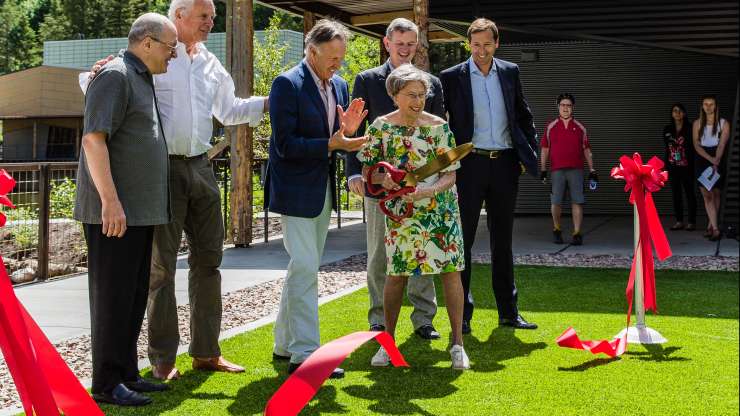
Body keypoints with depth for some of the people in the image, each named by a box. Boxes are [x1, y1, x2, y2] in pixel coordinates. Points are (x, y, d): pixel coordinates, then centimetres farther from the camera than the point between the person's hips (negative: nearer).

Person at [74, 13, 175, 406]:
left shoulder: (141, 80, 19)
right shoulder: (115, 76, -11)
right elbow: (93, 139, -20)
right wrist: (110, 200, -25)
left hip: (139, 211, 10)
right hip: (113, 211, -10)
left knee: (134, 297, 13)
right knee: (113, 296, -4)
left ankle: (126, 373, 21)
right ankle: (107, 383, 2)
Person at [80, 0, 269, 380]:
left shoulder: (211, 65, 14)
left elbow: (228, 110, 25)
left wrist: (272, 100, 15)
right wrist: (93, 76, -26)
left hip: (200, 167, 6)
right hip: (163, 167, -6)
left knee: (208, 258, 9)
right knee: (162, 264, 0)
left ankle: (205, 352, 19)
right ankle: (162, 359, 8)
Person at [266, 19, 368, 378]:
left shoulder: (339, 86, 9)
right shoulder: (287, 84, -14)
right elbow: (285, 145, -18)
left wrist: (348, 131, -7)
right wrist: (331, 144, -25)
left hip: (323, 190, 8)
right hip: (295, 190, -8)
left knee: (302, 268, 15)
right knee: (305, 268, -11)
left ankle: (285, 343, 26)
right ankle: (305, 353, -7)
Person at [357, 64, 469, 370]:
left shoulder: (438, 127, -6)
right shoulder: (381, 126, -3)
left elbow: (450, 174, -5)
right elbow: (367, 169, 3)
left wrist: (426, 190, -23)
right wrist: (383, 179, -18)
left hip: (439, 209, 0)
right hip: (399, 210, 0)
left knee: (450, 270, -2)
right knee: (396, 273, 2)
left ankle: (457, 343, 8)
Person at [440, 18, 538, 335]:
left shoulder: (510, 72, 9)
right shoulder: (452, 77, -2)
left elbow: (523, 115, 16)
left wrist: (530, 152, 8)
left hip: (505, 165, 4)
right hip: (470, 165, -3)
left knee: (502, 239, 11)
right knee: (463, 240, -1)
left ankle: (508, 311, 19)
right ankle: (462, 314, 6)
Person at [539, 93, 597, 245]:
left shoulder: (580, 128, 10)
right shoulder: (551, 127, 8)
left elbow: (587, 150, 12)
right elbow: (545, 149, 10)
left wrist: (592, 170, 7)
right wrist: (543, 169, 4)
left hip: (576, 170, 0)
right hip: (557, 170, 0)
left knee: (577, 202, -5)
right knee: (556, 202, 1)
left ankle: (577, 234, -2)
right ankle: (556, 230, 22)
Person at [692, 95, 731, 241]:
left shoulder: (724, 124, -2)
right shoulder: (697, 123, 5)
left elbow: (722, 145, -12)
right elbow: (696, 145, -3)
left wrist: (716, 163, -26)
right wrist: (710, 159, -18)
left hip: (718, 161, -1)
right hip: (702, 161, 1)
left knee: (716, 194, 4)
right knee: (707, 195, -7)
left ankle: (711, 225, 17)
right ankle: (715, 228, -11)